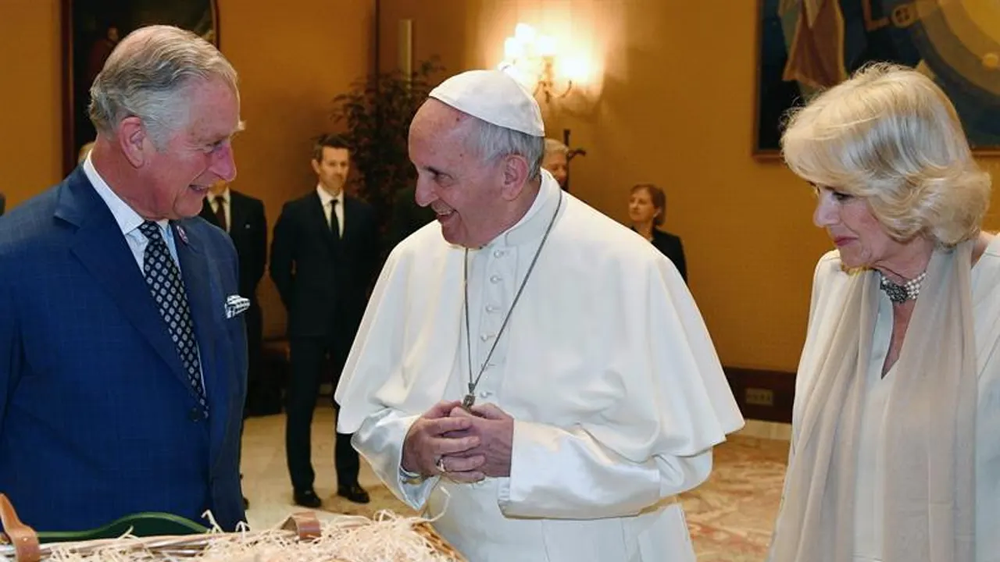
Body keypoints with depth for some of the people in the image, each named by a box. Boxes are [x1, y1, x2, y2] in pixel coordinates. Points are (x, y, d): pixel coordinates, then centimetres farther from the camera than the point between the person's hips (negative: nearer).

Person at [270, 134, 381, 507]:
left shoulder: (363, 213, 6)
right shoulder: (295, 212, -2)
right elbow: (280, 267, 3)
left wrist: (360, 302, 8)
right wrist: (299, 305, 4)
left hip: (352, 321, 3)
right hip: (309, 323, -3)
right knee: (301, 406, 1)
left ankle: (348, 478, 19)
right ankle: (302, 483, 10)